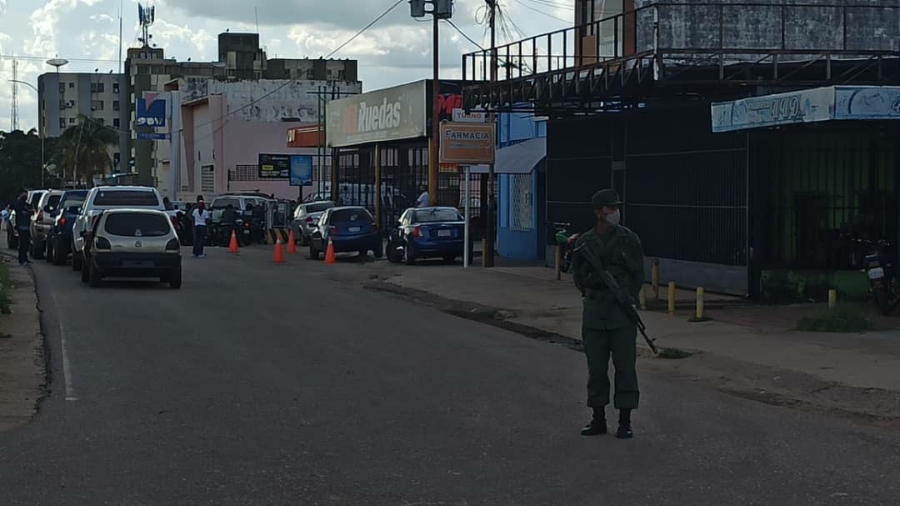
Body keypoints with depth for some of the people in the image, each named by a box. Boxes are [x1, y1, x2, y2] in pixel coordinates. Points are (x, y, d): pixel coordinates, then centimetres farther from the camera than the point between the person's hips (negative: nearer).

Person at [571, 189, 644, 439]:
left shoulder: (629, 239, 1)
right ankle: (598, 419, 15)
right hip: (594, 310, 2)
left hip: (622, 311, -2)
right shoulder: (584, 242, 6)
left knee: (625, 365, -2)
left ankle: (625, 421, 4)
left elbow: (638, 274, 5)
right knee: (596, 366, 6)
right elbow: (577, 275, 13)